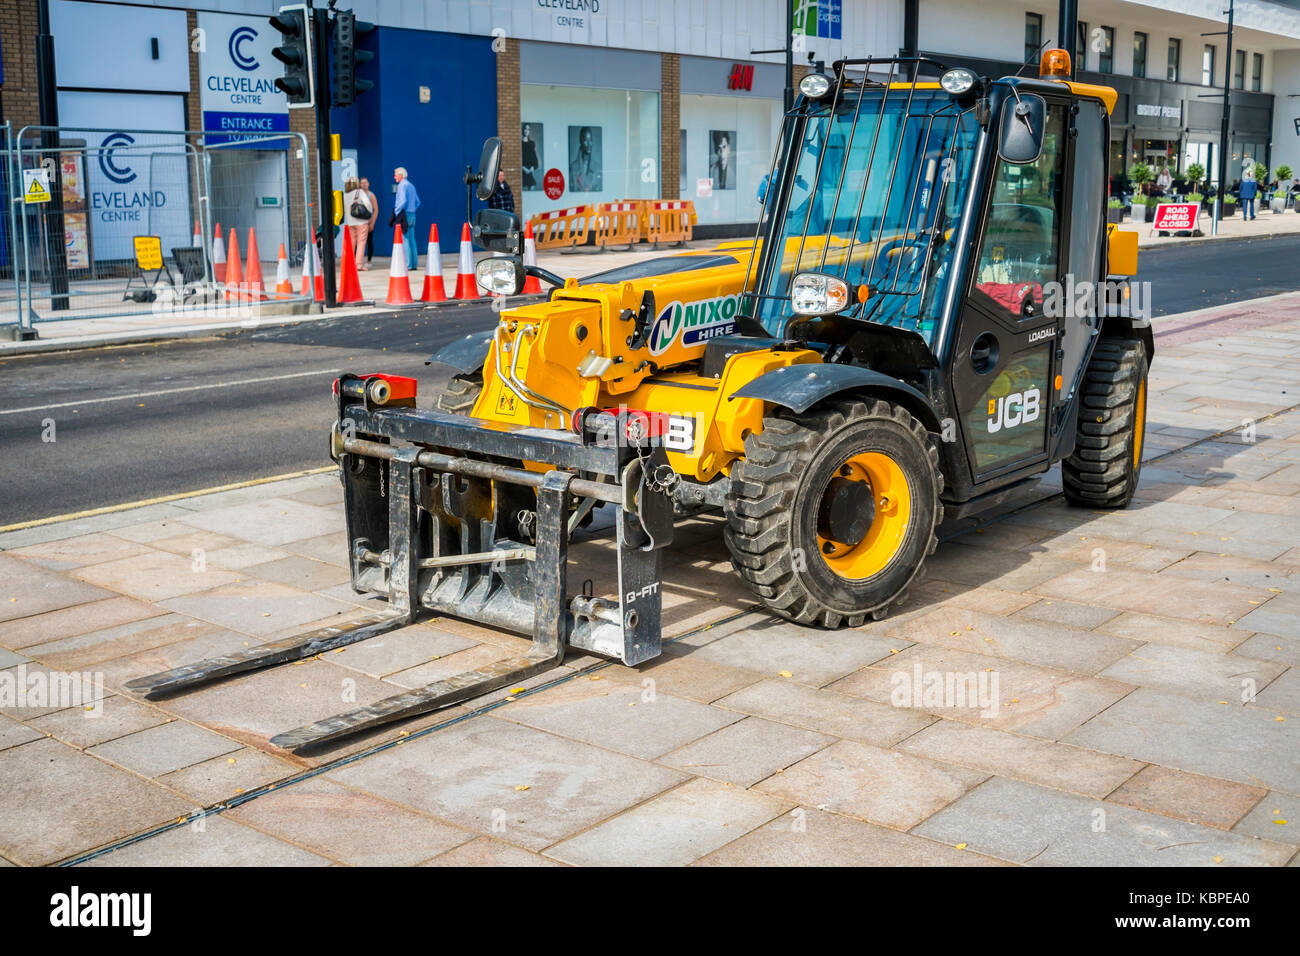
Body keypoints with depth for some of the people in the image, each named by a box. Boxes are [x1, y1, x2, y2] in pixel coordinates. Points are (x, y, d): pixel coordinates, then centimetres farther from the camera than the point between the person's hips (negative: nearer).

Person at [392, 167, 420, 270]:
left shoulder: (402, 185, -9)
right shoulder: (411, 185, 17)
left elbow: (403, 201, -19)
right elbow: (418, 202, 19)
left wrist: (396, 211, -11)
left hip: (404, 215, -9)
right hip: (412, 215, 9)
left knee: (404, 240, -8)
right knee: (412, 240, 9)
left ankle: (408, 265, -11)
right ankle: (414, 264, 9)